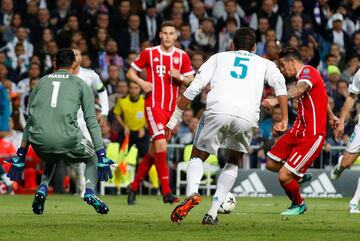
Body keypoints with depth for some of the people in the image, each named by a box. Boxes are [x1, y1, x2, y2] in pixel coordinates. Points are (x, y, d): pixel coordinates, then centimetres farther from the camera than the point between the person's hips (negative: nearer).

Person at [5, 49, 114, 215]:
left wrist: (21, 156, 26)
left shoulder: (41, 82, 23)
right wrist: (102, 156, 9)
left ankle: (43, 187, 11)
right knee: (92, 157, 26)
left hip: (39, 140, 3)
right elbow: (91, 121, 9)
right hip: (67, 137, -3)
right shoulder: (80, 84, 16)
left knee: (51, 159, 37)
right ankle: (90, 191, 0)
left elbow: (30, 120, 23)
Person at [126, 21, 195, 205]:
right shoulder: (149, 53, 1)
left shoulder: (182, 56, 8)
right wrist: (141, 82, -11)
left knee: (154, 151, 9)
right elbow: (131, 72, 8)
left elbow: (191, 81, 10)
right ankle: (166, 192, -18)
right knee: (161, 145, -18)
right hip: (154, 105, -4)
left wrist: (180, 78, -11)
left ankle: (134, 187, 23)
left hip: (171, 107, 4)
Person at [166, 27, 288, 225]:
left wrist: (174, 119, 20)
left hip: (217, 110, -1)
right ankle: (212, 213, 11)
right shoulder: (264, 63, 30)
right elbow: (279, 82, 8)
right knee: (234, 162, 25)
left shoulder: (219, 57, 29)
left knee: (197, 157, 18)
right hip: (247, 117, 1)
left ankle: (192, 193, -15)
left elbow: (194, 88, 18)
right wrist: (284, 120, 6)